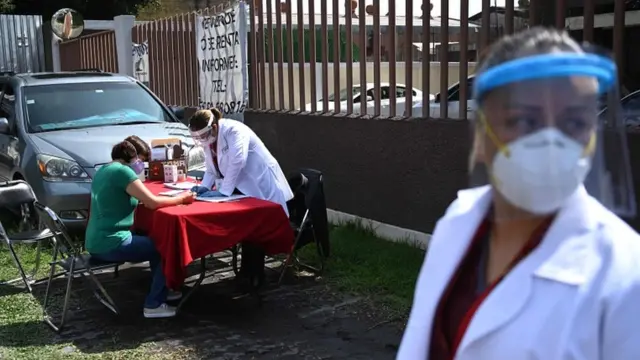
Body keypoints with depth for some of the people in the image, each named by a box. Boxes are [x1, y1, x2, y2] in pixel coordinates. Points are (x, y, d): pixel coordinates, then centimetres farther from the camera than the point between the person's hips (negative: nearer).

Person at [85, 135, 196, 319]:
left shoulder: (104, 170, 14)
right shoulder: (122, 171, -16)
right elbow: (153, 202, -17)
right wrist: (181, 198, -4)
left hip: (96, 243, 10)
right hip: (110, 244, -10)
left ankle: (161, 292, 32)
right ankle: (153, 305, 5)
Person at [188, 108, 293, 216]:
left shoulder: (233, 130, -21)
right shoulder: (208, 138, 4)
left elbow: (237, 161, -30)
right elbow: (211, 168, 11)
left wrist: (223, 191, -29)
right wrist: (205, 186, -7)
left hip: (260, 184, -7)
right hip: (239, 189, 7)